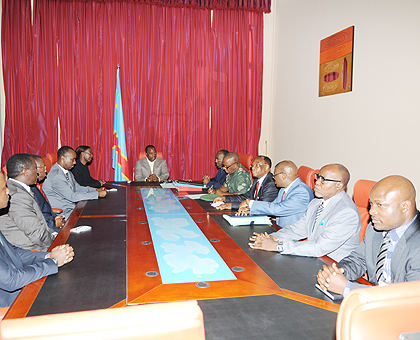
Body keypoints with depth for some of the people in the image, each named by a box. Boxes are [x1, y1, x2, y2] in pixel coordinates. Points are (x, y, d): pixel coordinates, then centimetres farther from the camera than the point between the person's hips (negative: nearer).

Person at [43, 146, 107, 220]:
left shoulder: (67, 172, 8)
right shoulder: (56, 176, -22)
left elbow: (77, 187, 17)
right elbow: (72, 196, -24)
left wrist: (96, 190, 2)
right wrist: (97, 194, -21)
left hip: (73, 207, 9)